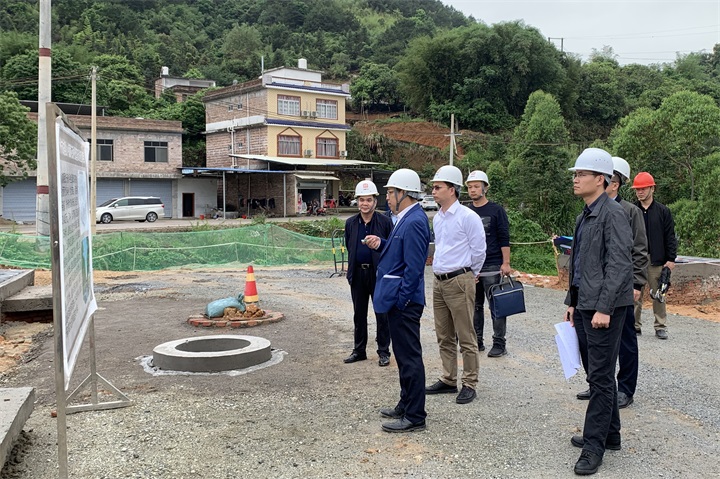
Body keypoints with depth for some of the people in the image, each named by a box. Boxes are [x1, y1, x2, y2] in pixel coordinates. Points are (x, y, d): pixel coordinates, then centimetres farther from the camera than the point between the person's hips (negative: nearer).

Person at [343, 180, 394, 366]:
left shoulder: (385, 222, -5)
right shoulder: (350, 223, 7)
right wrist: (351, 270, 12)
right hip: (357, 273, 4)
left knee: (382, 314, 4)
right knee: (359, 314, 13)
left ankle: (383, 351, 16)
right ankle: (359, 350, 25)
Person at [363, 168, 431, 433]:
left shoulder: (414, 222, -19)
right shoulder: (407, 218, 13)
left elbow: (414, 267, -23)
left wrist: (401, 300, -20)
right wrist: (382, 244, 8)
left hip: (404, 301, -11)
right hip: (398, 300, 11)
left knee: (409, 357, -2)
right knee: (404, 355, 19)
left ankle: (415, 416, 7)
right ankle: (406, 405, 32)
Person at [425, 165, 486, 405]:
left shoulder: (467, 217, -12)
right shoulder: (437, 218, 12)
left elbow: (479, 250, -7)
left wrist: (468, 275, 3)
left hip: (459, 282, -8)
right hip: (438, 282, 8)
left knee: (466, 338, -1)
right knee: (444, 337, 15)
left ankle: (469, 384, 9)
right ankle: (448, 380, 26)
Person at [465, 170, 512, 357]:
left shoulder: (496, 210, -3)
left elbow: (504, 239, -5)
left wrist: (506, 263, -11)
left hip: (492, 267, -5)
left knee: (496, 306, 0)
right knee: (475, 306, 11)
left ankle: (499, 344, 6)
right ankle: (476, 341, 21)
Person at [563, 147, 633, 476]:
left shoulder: (613, 214, -13)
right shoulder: (584, 216, 16)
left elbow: (619, 264, -19)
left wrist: (604, 308, -22)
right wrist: (572, 302, 18)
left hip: (604, 307, -9)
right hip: (584, 305, 9)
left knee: (601, 377, -3)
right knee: (596, 374, 16)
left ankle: (594, 446, 4)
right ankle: (610, 434, 29)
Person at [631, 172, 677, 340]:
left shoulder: (663, 211, 3)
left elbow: (670, 237, 2)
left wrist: (671, 259, -3)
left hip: (656, 262, -1)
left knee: (658, 295, 5)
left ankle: (661, 327, 13)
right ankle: (635, 325, 13)